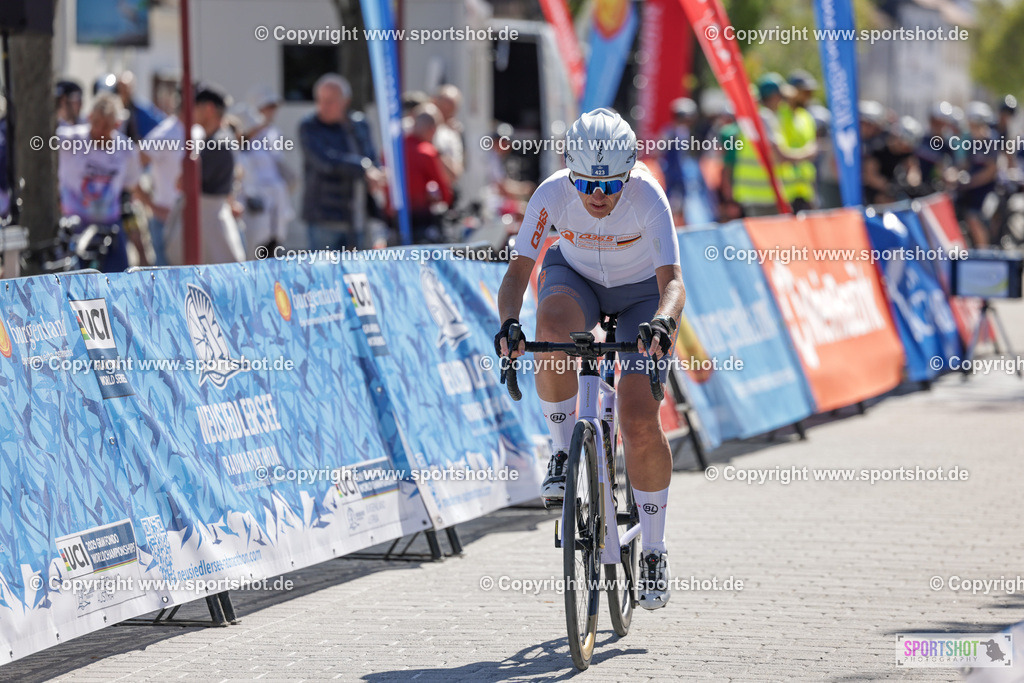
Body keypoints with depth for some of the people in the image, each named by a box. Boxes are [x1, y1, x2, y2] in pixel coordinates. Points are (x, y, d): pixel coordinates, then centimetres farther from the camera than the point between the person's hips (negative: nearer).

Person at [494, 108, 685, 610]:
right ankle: (564, 451, -15)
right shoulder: (552, 195, -28)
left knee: (641, 424, -14)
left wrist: (662, 323, -61)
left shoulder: (648, 197, -33)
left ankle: (654, 551, 3)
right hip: (576, 277, 2)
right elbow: (518, 271, -29)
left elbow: (672, 281, -40)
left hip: (642, 291, -2)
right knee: (551, 328, -37)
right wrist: (508, 323, -49)